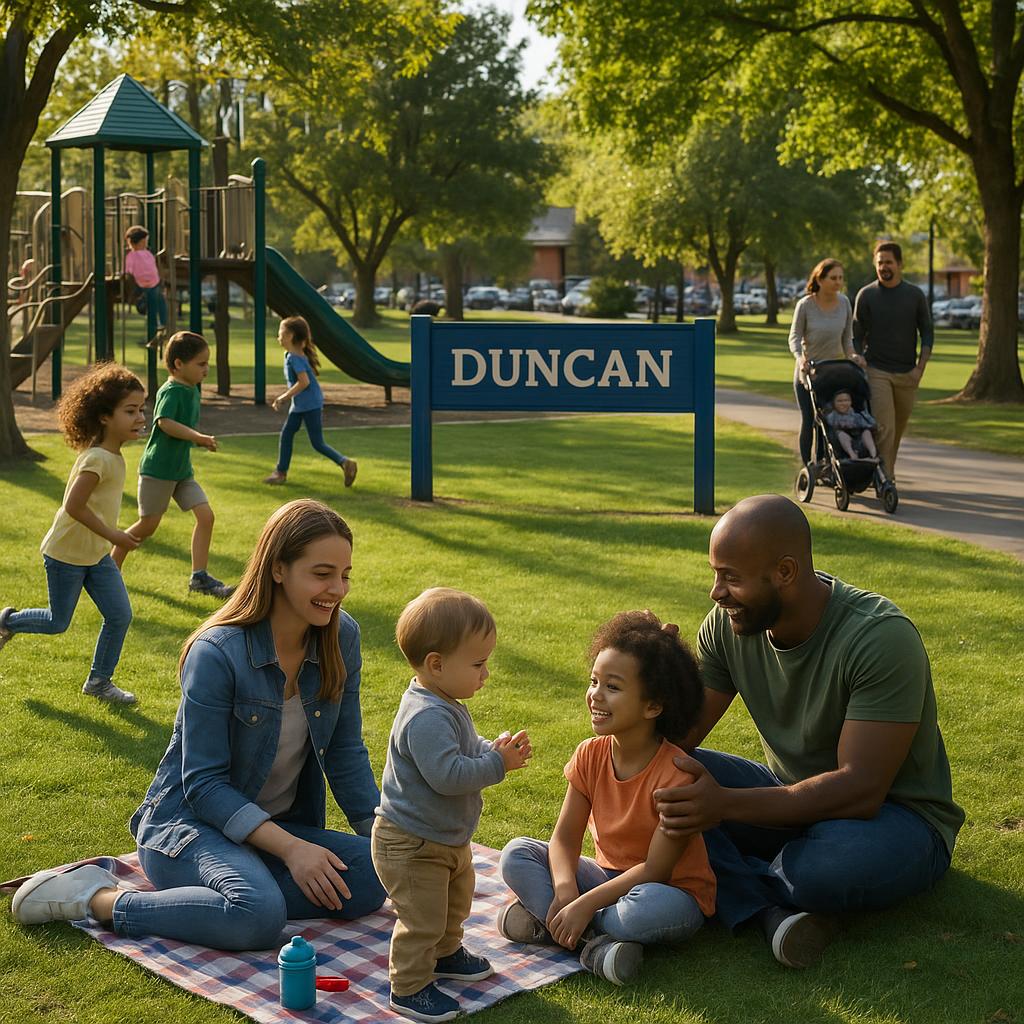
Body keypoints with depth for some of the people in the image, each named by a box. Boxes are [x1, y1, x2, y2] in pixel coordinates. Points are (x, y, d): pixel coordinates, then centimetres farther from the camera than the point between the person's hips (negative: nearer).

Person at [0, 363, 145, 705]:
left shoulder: (113, 455, 1)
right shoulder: (98, 459, -27)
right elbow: (74, 505, -32)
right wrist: (113, 535, -25)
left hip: (97, 555, 8)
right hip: (67, 553, -8)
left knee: (120, 615, 3)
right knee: (58, 622, 10)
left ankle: (99, 681, 18)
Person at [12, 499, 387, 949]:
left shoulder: (341, 638, -3)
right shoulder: (215, 654, -20)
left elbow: (346, 753, 5)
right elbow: (203, 783, -19)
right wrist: (290, 848, -27)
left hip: (279, 824, 7)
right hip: (189, 821, -6)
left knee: (374, 877, -22)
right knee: (258, 916, -36)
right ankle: (93, 897, -16)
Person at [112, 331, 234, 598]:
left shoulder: (192, 389, 9)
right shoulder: (171, 391, -18)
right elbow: (165, 422, -35)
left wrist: (200, 441, 10)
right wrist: (199, 437, -37)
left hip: (182, 469, 8)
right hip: (158, 469, -8)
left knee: (206, 515, -4)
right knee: (148, 525, 2)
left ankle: (199, 577, -1)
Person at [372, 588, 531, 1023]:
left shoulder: (447, 707, 3)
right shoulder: (426, 718, -32)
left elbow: (466, 750, 17)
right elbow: (447, 775, -37)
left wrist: (496, 748, -3)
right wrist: (497, 763, -29)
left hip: (448, 839, 11)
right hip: (412, 844, -11)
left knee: (454, 903, 28)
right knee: (422, 918, -1)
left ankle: (444, 953, 50)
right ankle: (409, 988, 15)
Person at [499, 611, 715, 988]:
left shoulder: (676, 774, -23)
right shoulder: (590, 755, -5)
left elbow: (655, 870, -23)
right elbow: (565, 837, -5)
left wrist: (585, 903, -27)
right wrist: (564, 887, -26)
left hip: (671, 891, -5)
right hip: (610, 876, 6)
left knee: (654, 906, -41)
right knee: (516, 854, -10)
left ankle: (545, 923, -20)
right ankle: (598, 939, -24)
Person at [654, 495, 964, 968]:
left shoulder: (882, 638, -27)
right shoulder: (729, 623, -7)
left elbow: (860, 790, -32)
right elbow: (678, 735, -4)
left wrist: (725, 804, -41)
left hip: (893, 814, -5)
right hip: (792, 797, 6)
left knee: (834, 864, -40)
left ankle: (733, 884, -8)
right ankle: (773, 910, -25)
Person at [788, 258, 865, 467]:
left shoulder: (844, 302, -3)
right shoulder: (805, 305, -13)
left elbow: (847, 336, 6)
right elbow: (794, 336, -9)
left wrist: (852, 355, -12)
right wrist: (800, 357, -27)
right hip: (808, 371, -2)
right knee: (809, 421, 1)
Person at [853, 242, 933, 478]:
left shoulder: (915, 295, 4)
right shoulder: (866, 295, 1)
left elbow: (927, 333, 7)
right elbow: (857, 336, 5)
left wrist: (920, 367, -4)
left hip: (907, 373, 3)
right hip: (876, 372, -2)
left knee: (899, 427, 12)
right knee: (883, 428, -12)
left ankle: (889, 470, 29)